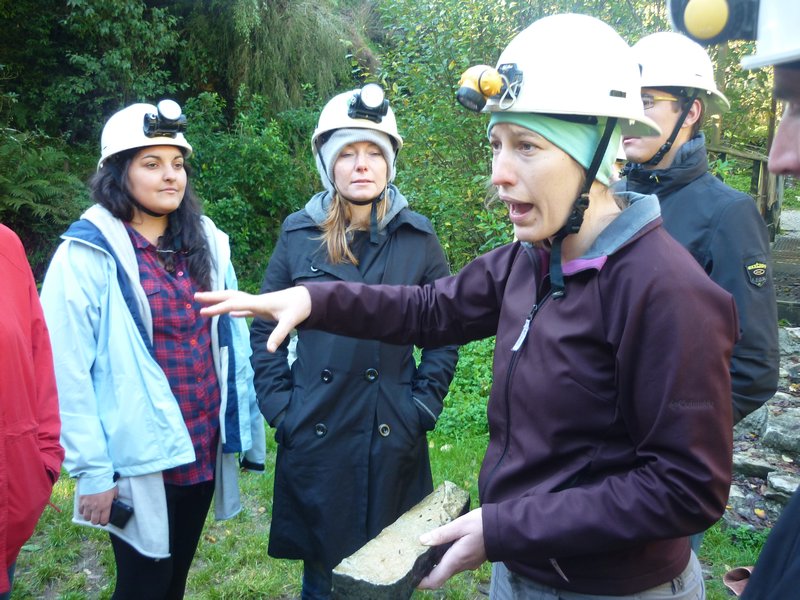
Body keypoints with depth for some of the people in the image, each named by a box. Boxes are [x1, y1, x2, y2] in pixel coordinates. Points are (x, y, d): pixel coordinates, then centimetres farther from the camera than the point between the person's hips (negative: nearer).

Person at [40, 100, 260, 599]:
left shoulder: (207, 243, 4)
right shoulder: (88, 254, -12)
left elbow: (231, 340, 7)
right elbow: (67, 373, -13)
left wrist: (239, 431, 8)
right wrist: (91, 470, -12)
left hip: (202, 450, 5)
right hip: (139, 460, -5)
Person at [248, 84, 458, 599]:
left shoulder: (418, 237, -1)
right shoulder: (299, 234, 0)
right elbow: (265, 329, 6)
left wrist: (423, 406, -3)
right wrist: (279, 408, -2)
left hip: (393, 440, 0)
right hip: (313, 438, 1)